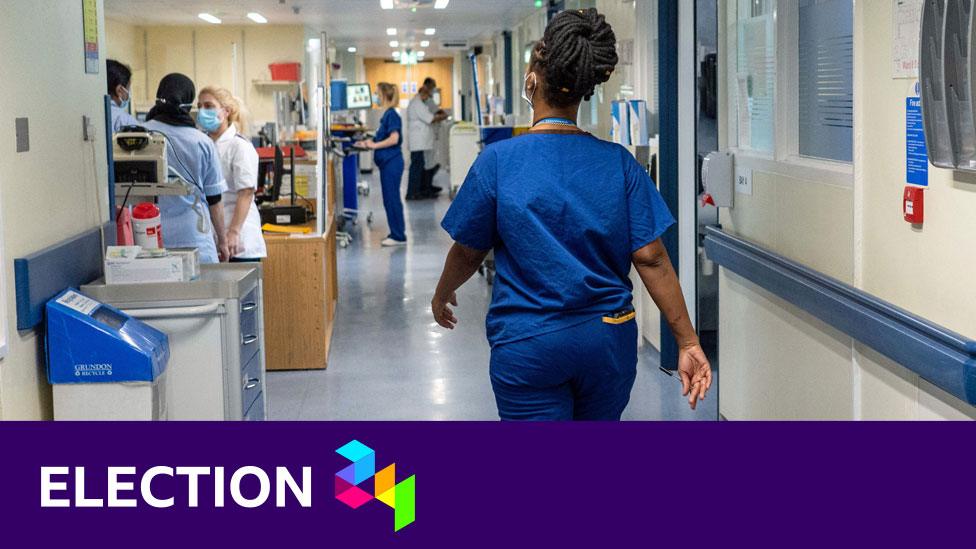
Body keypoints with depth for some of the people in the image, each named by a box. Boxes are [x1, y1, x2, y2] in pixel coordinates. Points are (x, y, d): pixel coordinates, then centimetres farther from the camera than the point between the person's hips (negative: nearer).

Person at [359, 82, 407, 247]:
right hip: (387, 162, 10)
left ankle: (399, 236, 0)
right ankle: (396, 233, 20)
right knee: (390, 199, 13)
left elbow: (394, 139, -21)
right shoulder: (387, 114, 14)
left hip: (391, 162, -10)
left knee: (391, 199, -5)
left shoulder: (391, 114, -14)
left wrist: (374, 145, -15)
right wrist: (371, 143, 12)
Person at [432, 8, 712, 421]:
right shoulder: (618, 162, -4)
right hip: (609, 340, 3)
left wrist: (442, 295, 20)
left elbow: (468, 252, 0)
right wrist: (688, 342, -1)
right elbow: (651, 258, -7)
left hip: (528, 345, -3)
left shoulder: (498, 160, -11)